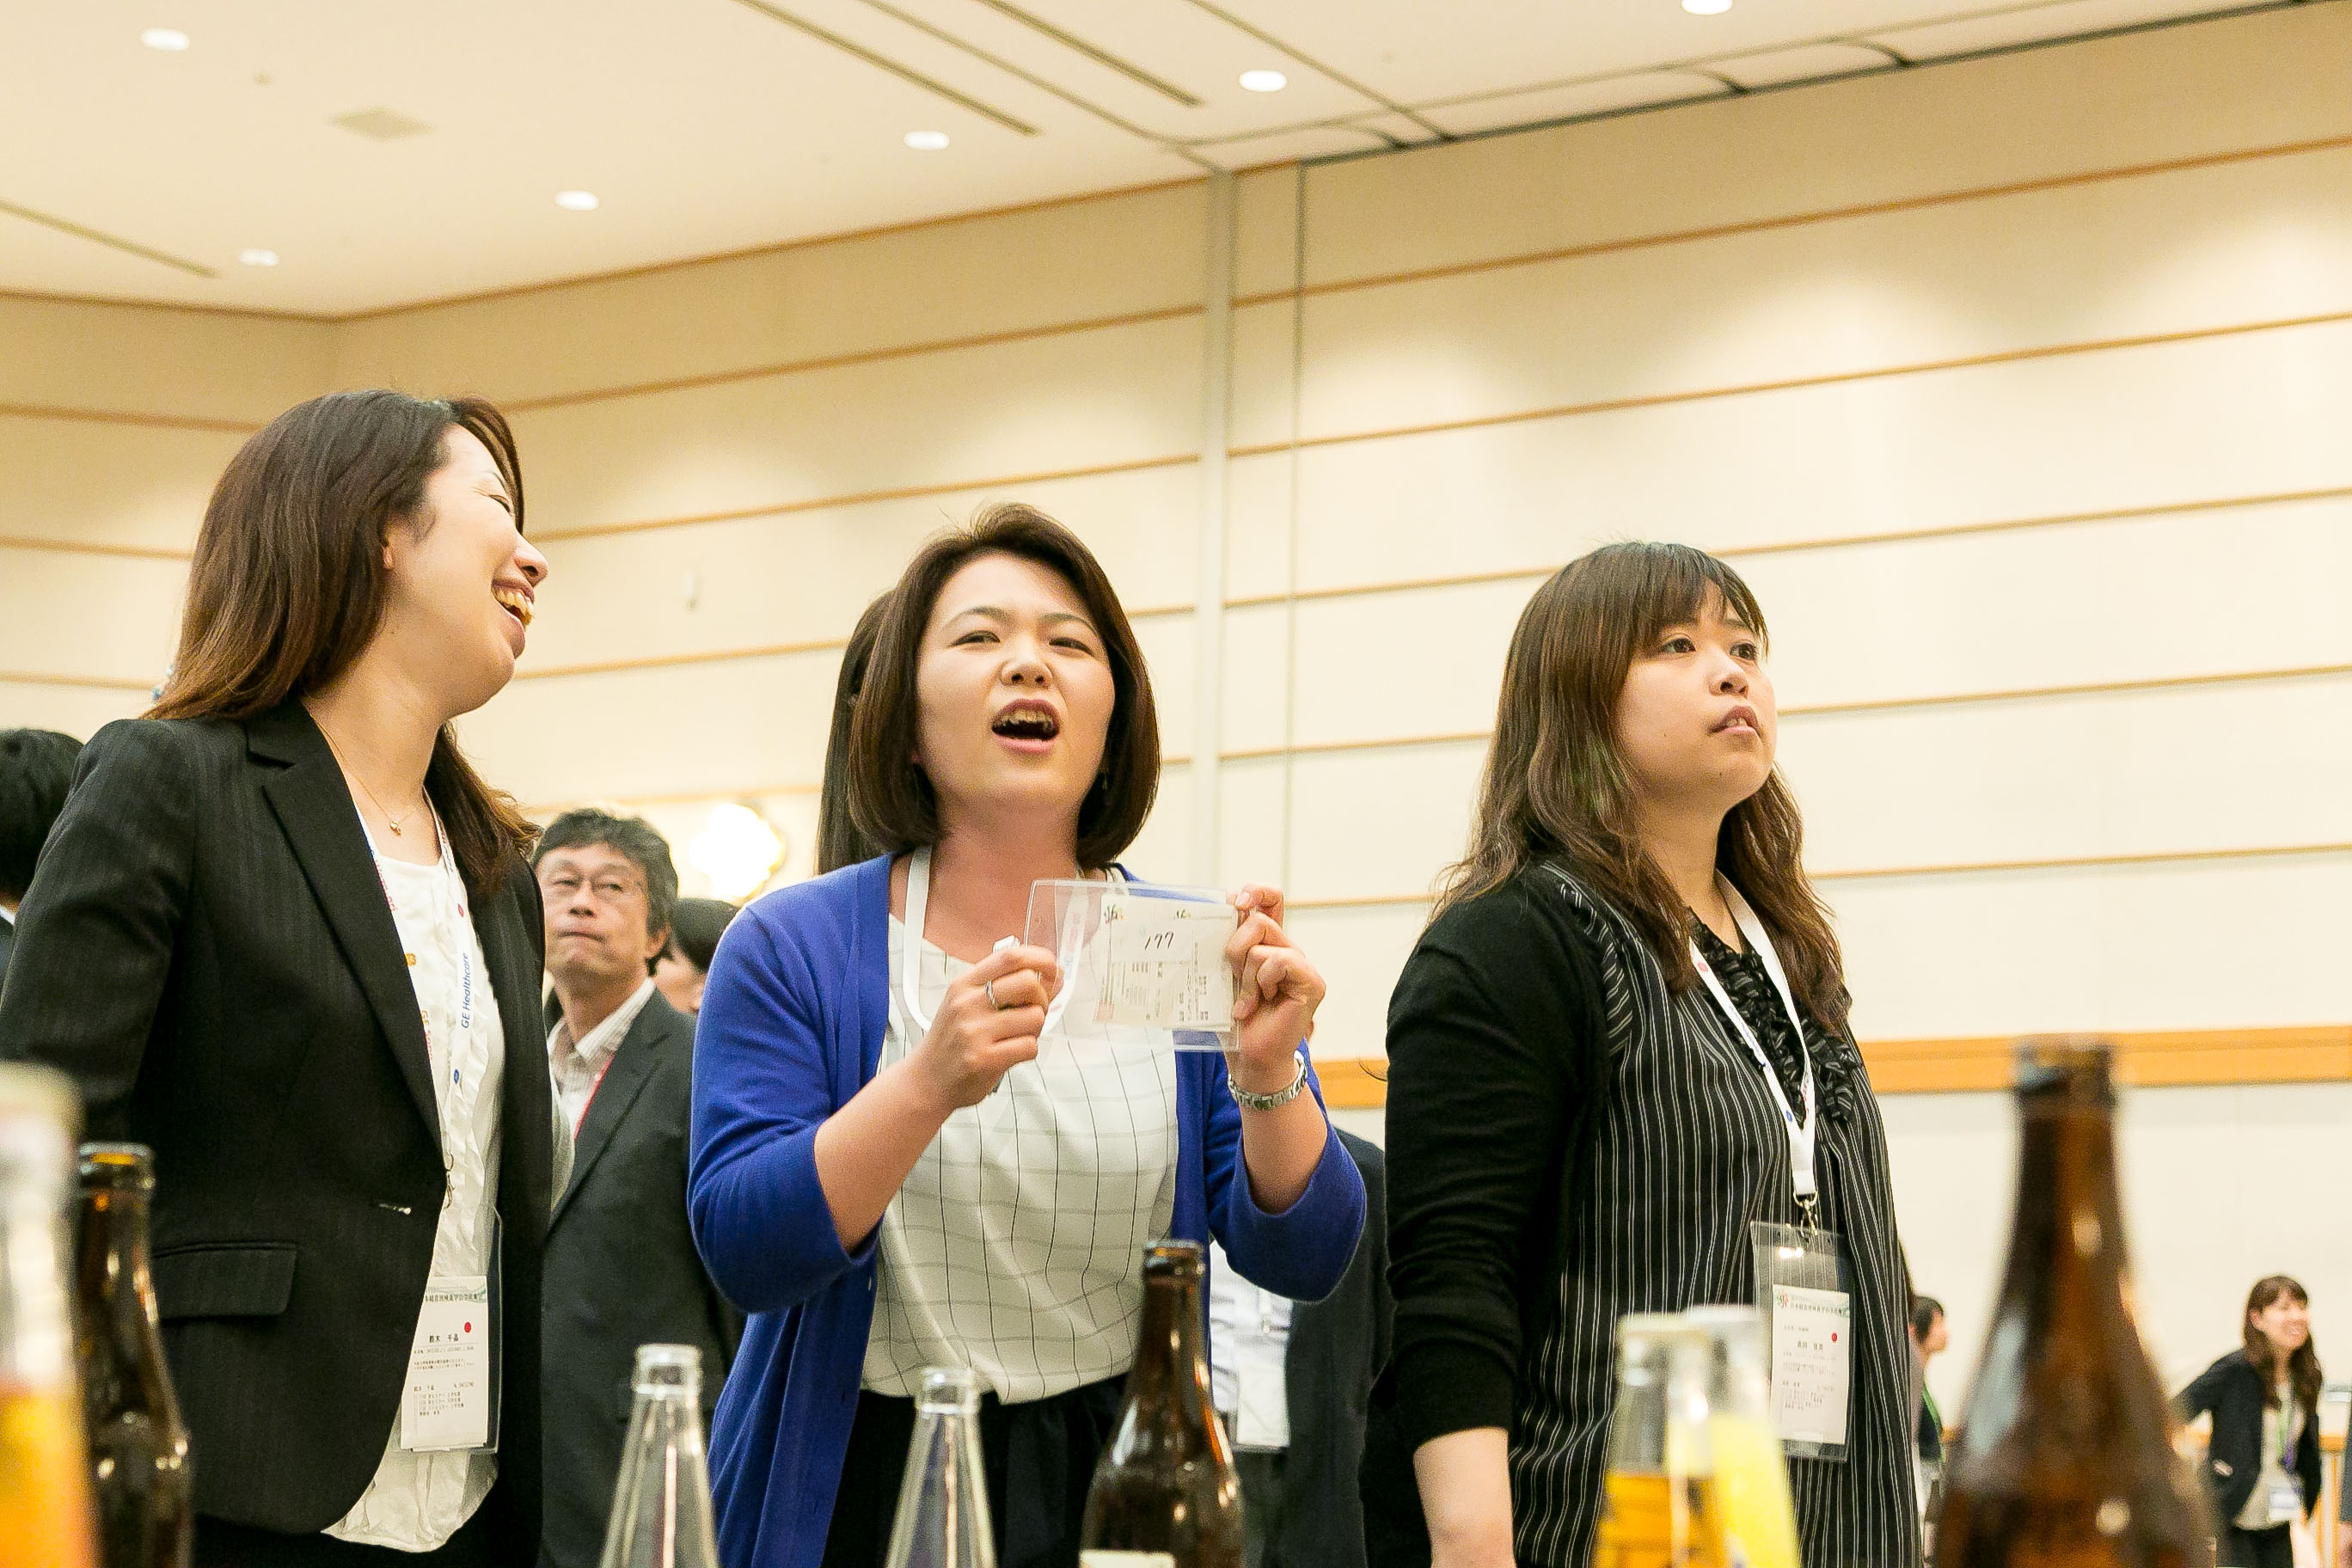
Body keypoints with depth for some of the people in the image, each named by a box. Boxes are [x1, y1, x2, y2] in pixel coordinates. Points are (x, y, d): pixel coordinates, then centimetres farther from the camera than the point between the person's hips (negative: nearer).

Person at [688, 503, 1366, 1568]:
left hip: (1119, 1483, 2)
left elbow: (1302, 1261, -4)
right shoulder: (793, 950, -5)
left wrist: (1270, 1074, -22)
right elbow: (742, 1252, -15)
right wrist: (932, 1083, -28)